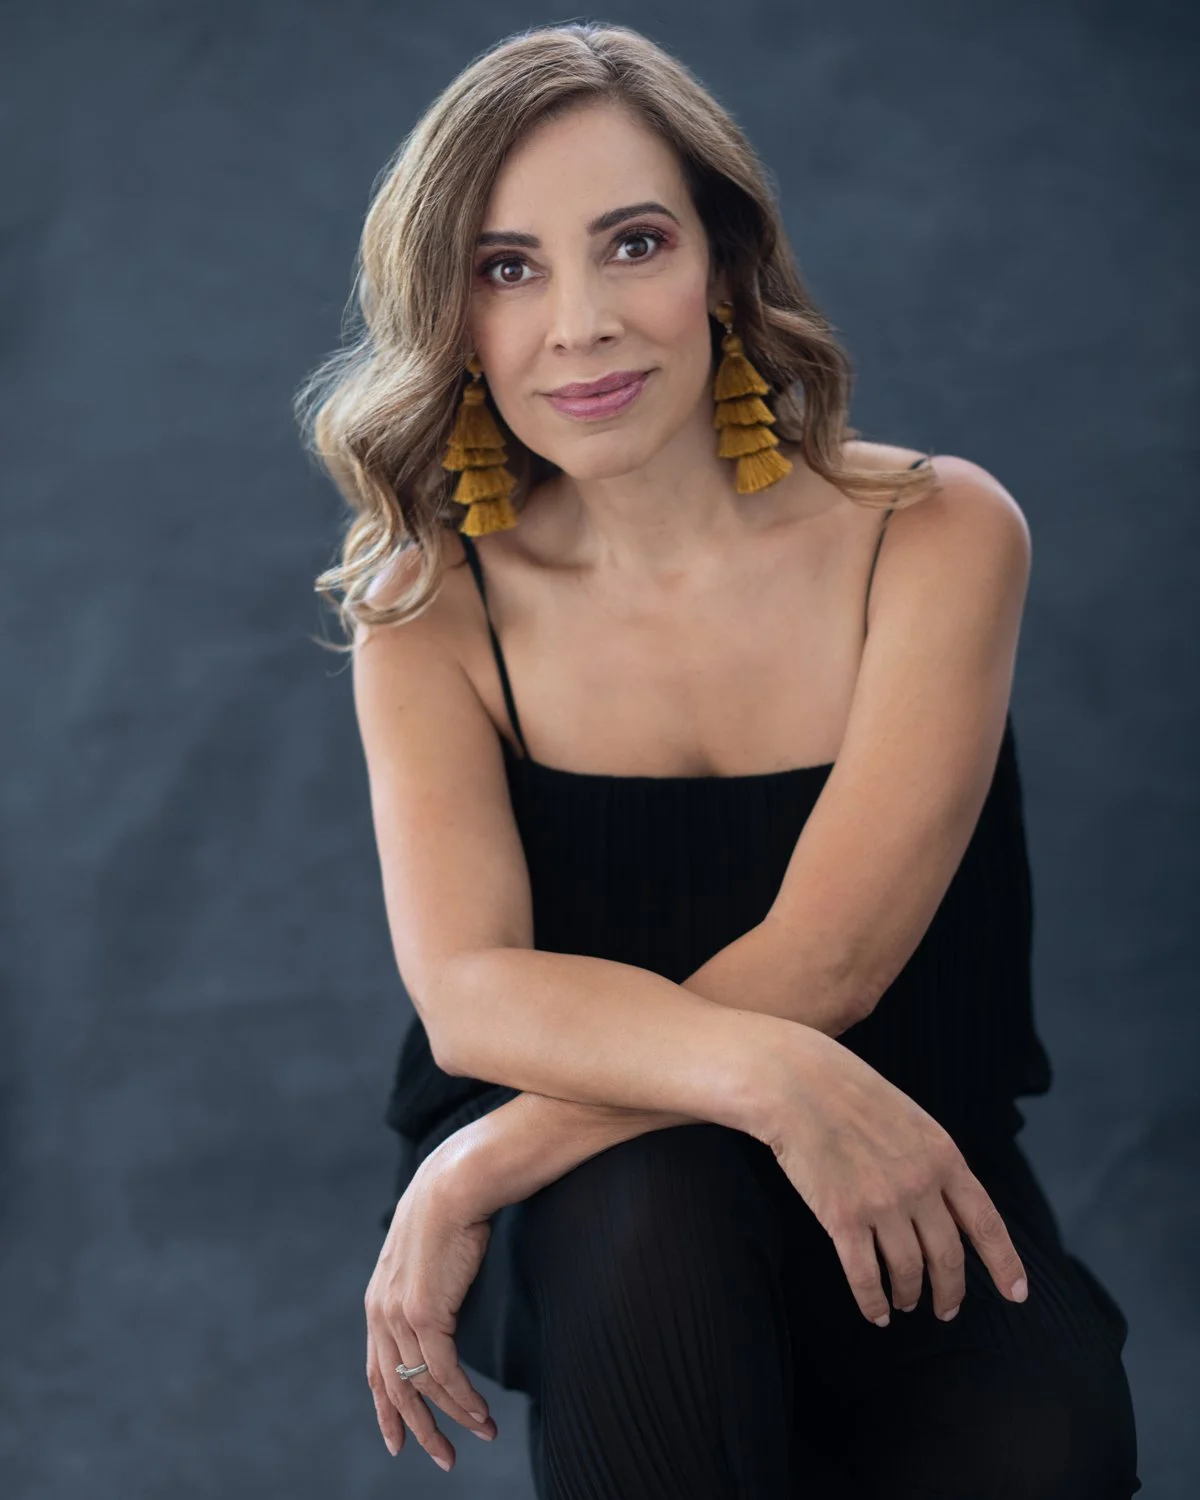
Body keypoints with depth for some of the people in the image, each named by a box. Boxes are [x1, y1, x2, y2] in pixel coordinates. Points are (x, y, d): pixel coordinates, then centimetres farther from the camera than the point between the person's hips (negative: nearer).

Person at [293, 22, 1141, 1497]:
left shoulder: (934, 534, -9)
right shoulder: (429, 608, -4)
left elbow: (824, 965, -17)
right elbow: (467, 993, -18)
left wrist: (478, 1173, -23)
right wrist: (765, 1070, -37)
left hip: (885, 1183, 1)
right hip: (574, 1215, 0)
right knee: (648, 1200, -36)